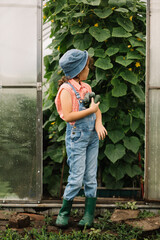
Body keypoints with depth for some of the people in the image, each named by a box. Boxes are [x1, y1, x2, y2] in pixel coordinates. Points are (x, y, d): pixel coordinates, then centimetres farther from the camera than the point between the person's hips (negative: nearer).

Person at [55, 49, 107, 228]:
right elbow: (67, 116, -19)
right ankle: (64, 213, 13)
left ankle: (89, 215, 16)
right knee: (76, 178, -4)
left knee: (91, 177, 7)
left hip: (92, 136, 7)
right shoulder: (67, 89, -12)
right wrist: (91, 110, -17)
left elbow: (97, 108, 14)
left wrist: (98, 123, -6)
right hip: (76, 137, -7)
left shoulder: (86, 87, 11)